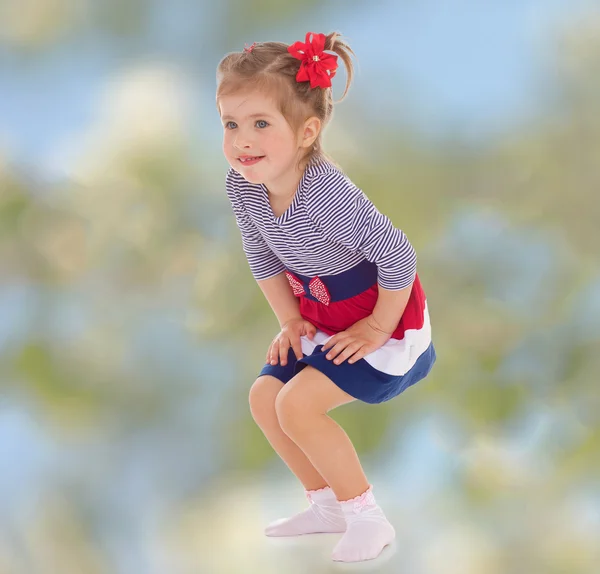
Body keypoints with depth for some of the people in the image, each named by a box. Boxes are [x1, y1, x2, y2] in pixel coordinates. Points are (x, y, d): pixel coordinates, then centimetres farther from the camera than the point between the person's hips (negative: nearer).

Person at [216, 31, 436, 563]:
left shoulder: (326, 193, -37)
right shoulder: (242, 185, -12)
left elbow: (398, 256, -32)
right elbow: (262, 257, 7)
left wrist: (376, 329, -21)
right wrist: (290, 321, 3)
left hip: (384, 316, -8)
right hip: (323, 315, 8)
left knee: (298, 403, -19)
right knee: (264, 396, 4)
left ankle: (367, 517, -3)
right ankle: (328, 504, 23)